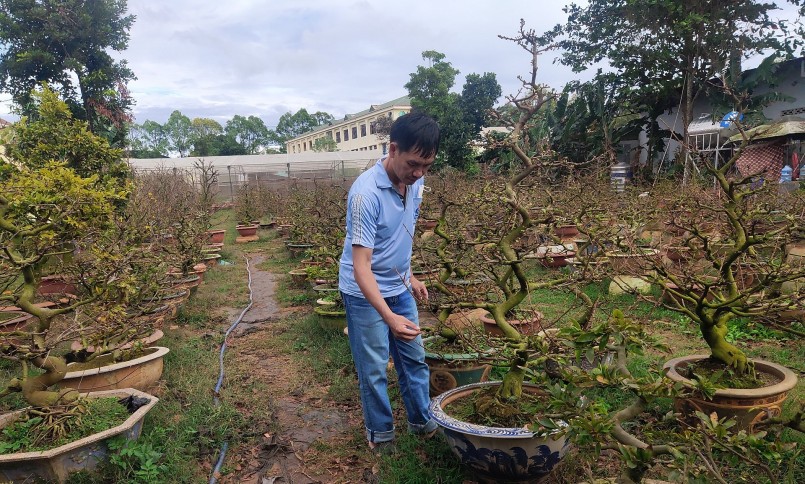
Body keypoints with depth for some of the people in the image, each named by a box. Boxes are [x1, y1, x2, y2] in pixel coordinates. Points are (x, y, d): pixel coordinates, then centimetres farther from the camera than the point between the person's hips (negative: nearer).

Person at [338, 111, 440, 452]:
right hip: (365, 293, -7)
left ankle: (422, 421, 35)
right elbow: (361, 265, -31)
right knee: (374, 369, 7)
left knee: (414, 358, 17)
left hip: (399, 288, 7)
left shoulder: (415, 183, -6)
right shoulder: (366, 193, -29)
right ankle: (380, 433, 28)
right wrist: (389, 317, -40)